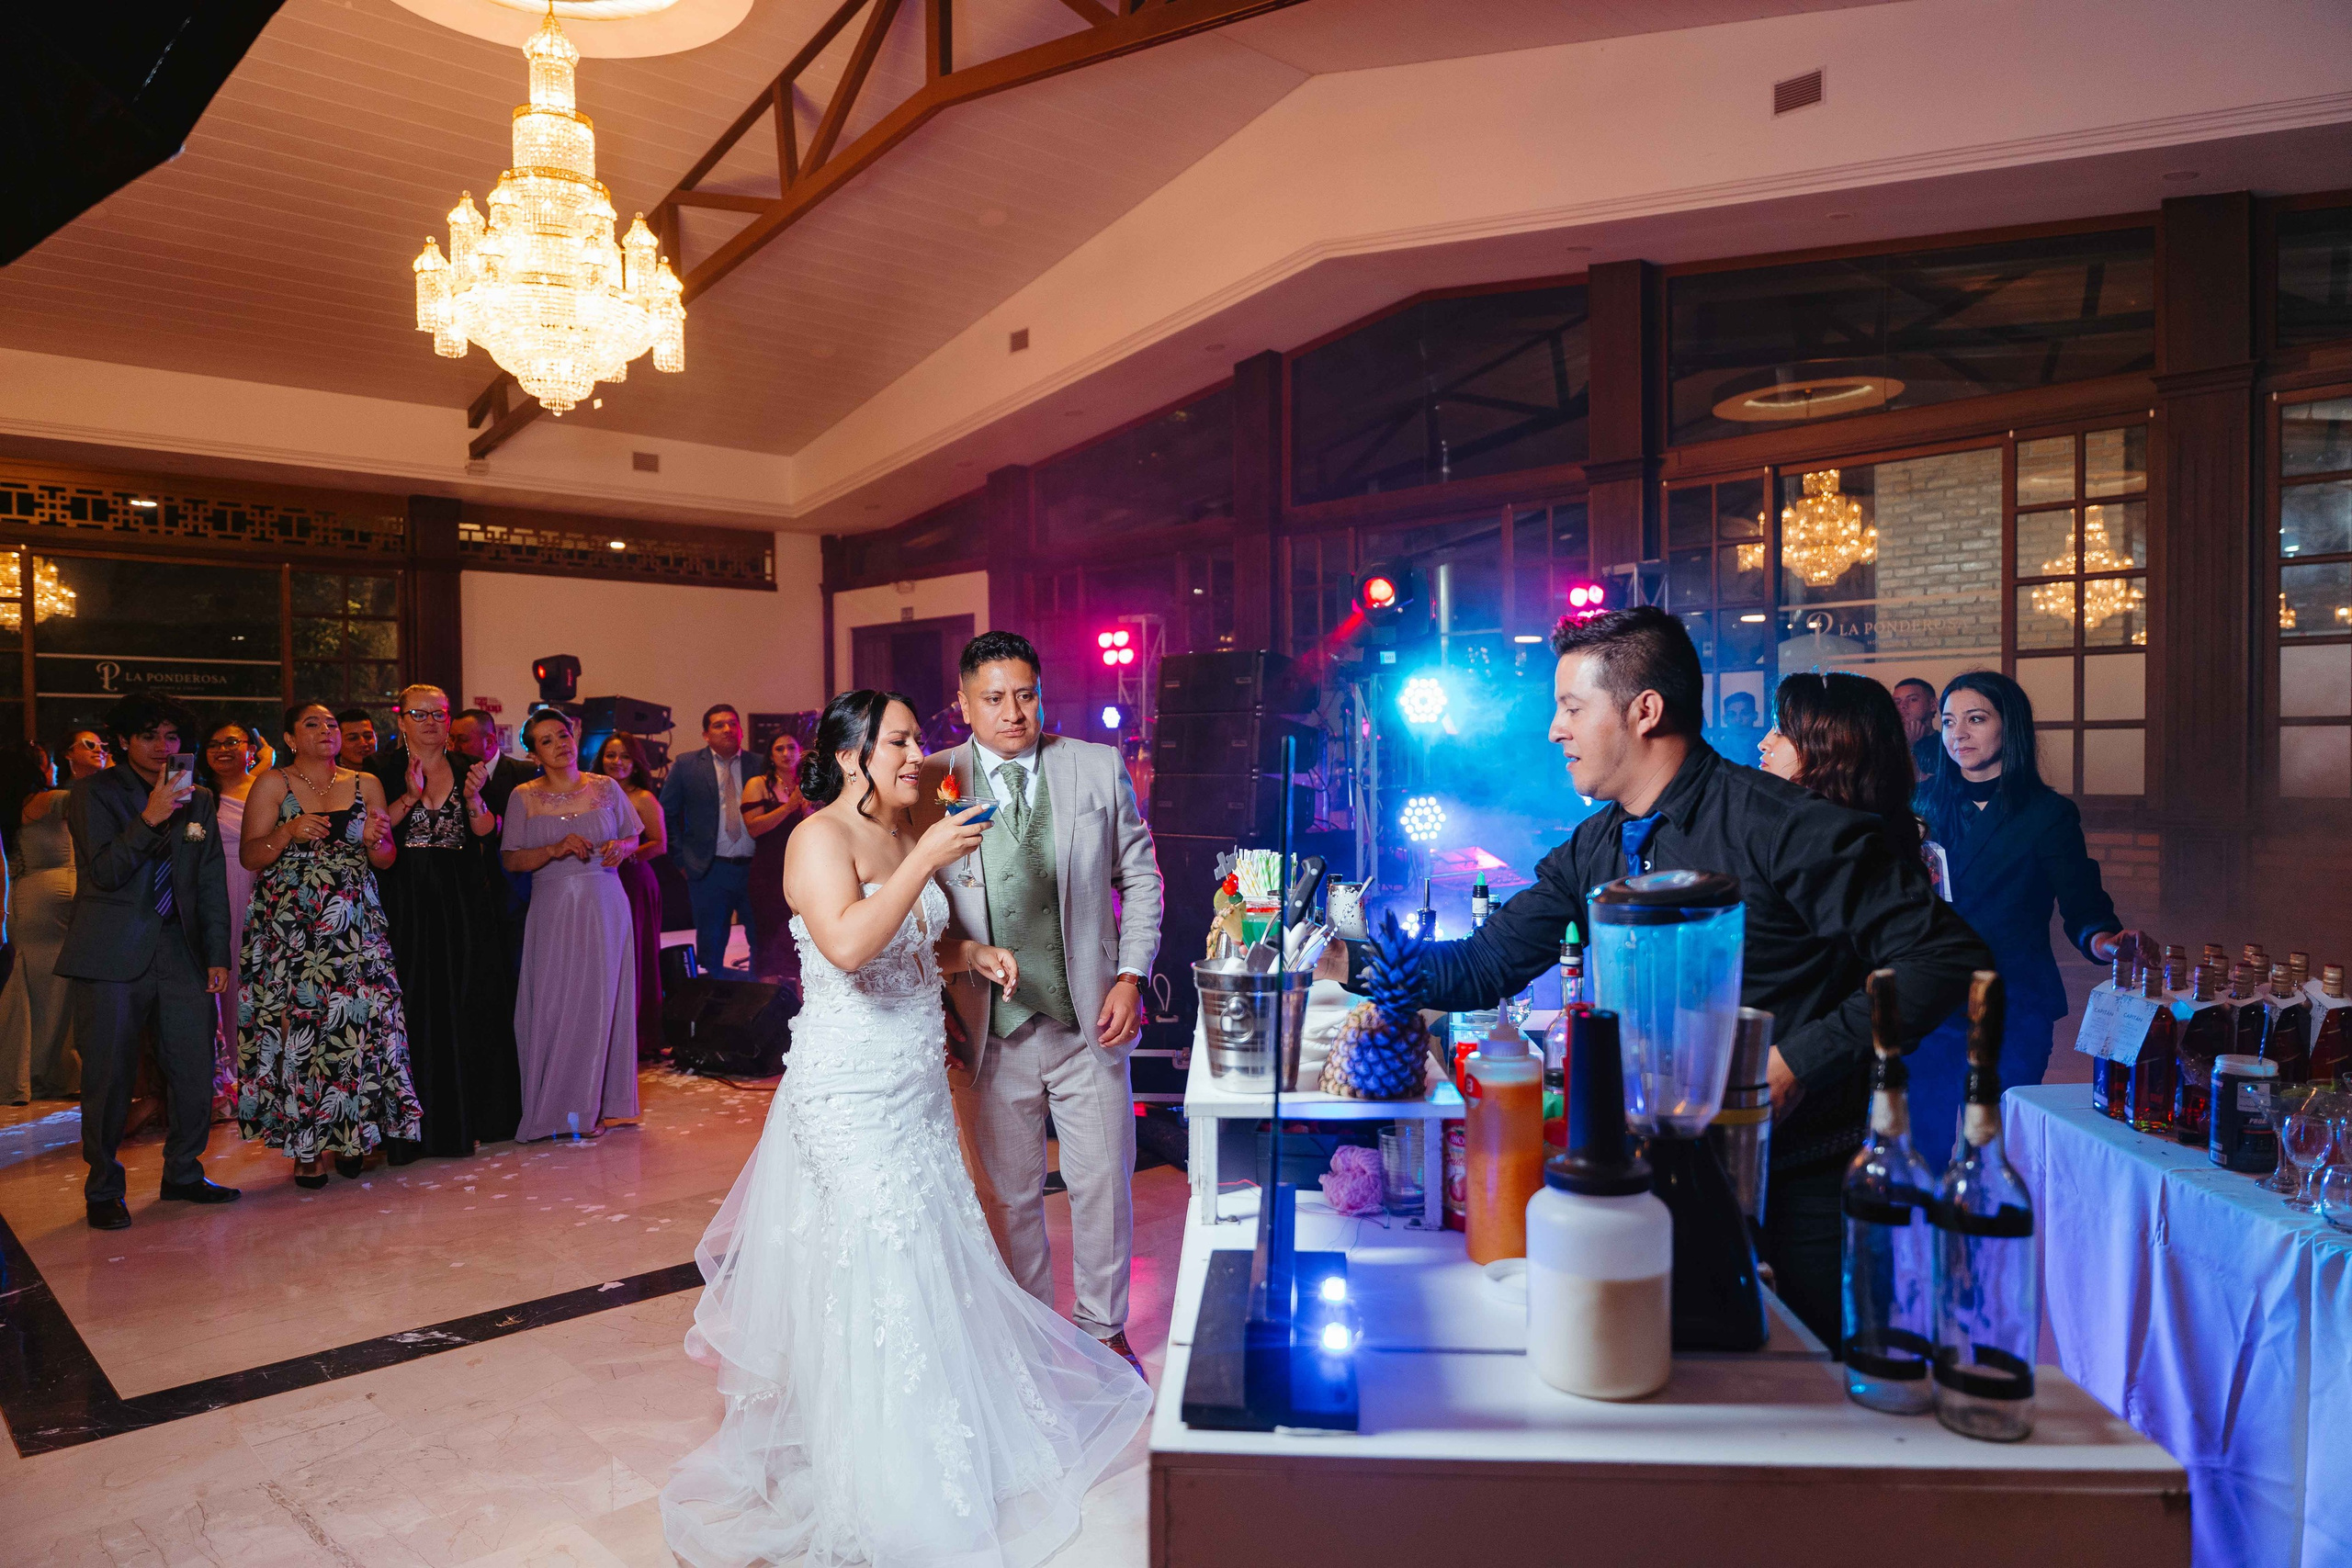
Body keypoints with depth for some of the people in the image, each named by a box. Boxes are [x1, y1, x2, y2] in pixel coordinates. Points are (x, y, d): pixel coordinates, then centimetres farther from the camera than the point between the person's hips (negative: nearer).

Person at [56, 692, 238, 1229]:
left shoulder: (197, 798, 13)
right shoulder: (94, 792, 1)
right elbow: (104, 871, -11)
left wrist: (218, 955, 9)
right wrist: (149, 819, -23)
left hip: (181, 951, 4)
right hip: (113, 954, -4)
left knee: (195, 1069, 2)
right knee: (109, 1075, 1)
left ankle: (183, 1173, 20)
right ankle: (103, 1191, 17)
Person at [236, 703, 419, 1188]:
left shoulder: (366, 784, 12)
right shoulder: (272, 784, 6)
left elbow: (386, 860, 13)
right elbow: (249, 857, 1)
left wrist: (374, 841, -9)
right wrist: (289, 833, -16)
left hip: (355, 925, 2)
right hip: (289, 926, -2)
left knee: (359, 1020, -6)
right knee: (296, 1024, -6)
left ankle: (351, 1133, 8)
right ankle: (306, 1146, 4)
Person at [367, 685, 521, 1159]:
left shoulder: (468, 767, 9)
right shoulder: (383, 769, 2)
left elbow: (487, 835, 2)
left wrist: (473, 797, -15)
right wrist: (410, 796, -18)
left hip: (465, 904, 3)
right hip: (407, 903, -3)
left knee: (468, 1006, 6)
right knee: (414, 1009, -1)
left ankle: (468, 1117, 16)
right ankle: (415, 1125, 6)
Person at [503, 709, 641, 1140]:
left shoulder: (606, 789, 6)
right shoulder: (523, 797, 3)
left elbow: (633, 838, 15)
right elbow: (511, 860, 0)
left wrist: (620, 848, -7)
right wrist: (555, 849, -15)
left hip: (605, 907, 1)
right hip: (553, 910, -1)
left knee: (602, 1001, 2)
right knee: (554, 1004, -2)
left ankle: (600, 1104, 13)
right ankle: (559, 1107, 10)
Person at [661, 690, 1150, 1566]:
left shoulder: (908, 830, 8)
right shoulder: (820, 838, -15)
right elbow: (849, 944, -33)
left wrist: (971, 953, 4)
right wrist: (927, 860, -28)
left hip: (917, 1087, 8)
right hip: (849, 1092, -8)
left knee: (936, 1256, 14)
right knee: (873, 1272, -1)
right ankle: (886, 1494, 15)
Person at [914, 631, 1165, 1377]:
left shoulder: (1099, 769, 0)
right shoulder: (932, 782, -4)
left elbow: (1139, 878, 6)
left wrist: (1130, 976, -3)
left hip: (1091, 1020, 1)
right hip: (990, 1030, -1)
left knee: (1104, 1184, 12)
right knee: (1008, 1194, 13)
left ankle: (1103, 1330, 34)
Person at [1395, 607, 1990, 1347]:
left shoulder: (1779, 826, -18)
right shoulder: (1592, 851, 4)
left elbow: (1946, 955, -20)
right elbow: (1482, 967, 7)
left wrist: (1799, 1063, -25)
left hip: (1803, 1190, -6)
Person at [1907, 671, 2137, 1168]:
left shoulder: (2048, 813, 1)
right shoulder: (1924, 800, 8)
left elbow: (2081, 907, -6)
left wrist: (2103, 940, -25)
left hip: (2013, 1011, -2)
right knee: (1920, 1152, 5)